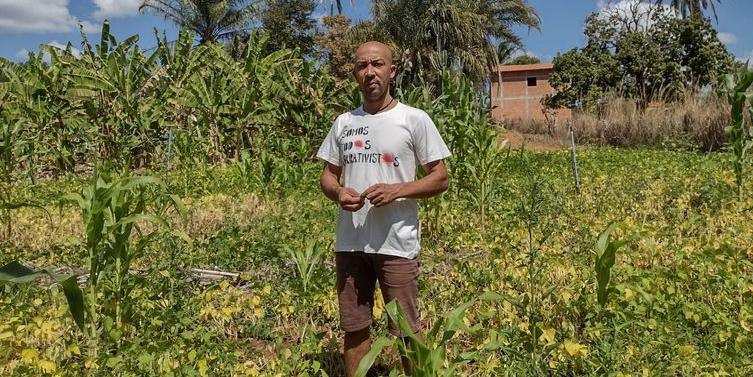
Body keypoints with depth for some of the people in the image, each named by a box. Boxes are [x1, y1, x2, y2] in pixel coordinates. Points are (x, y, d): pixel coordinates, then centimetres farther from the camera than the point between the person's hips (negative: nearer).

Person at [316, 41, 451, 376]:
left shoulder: (415, 119, -3)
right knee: (354, 328, 16)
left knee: (407, 333, 6)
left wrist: (396, 190, -18)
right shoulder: (343, 122, 9)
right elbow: (327, 175, 15)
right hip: (349, 243, 4)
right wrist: (338, 192, -8)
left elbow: (441, 179, -3)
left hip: (396, 244, -4)